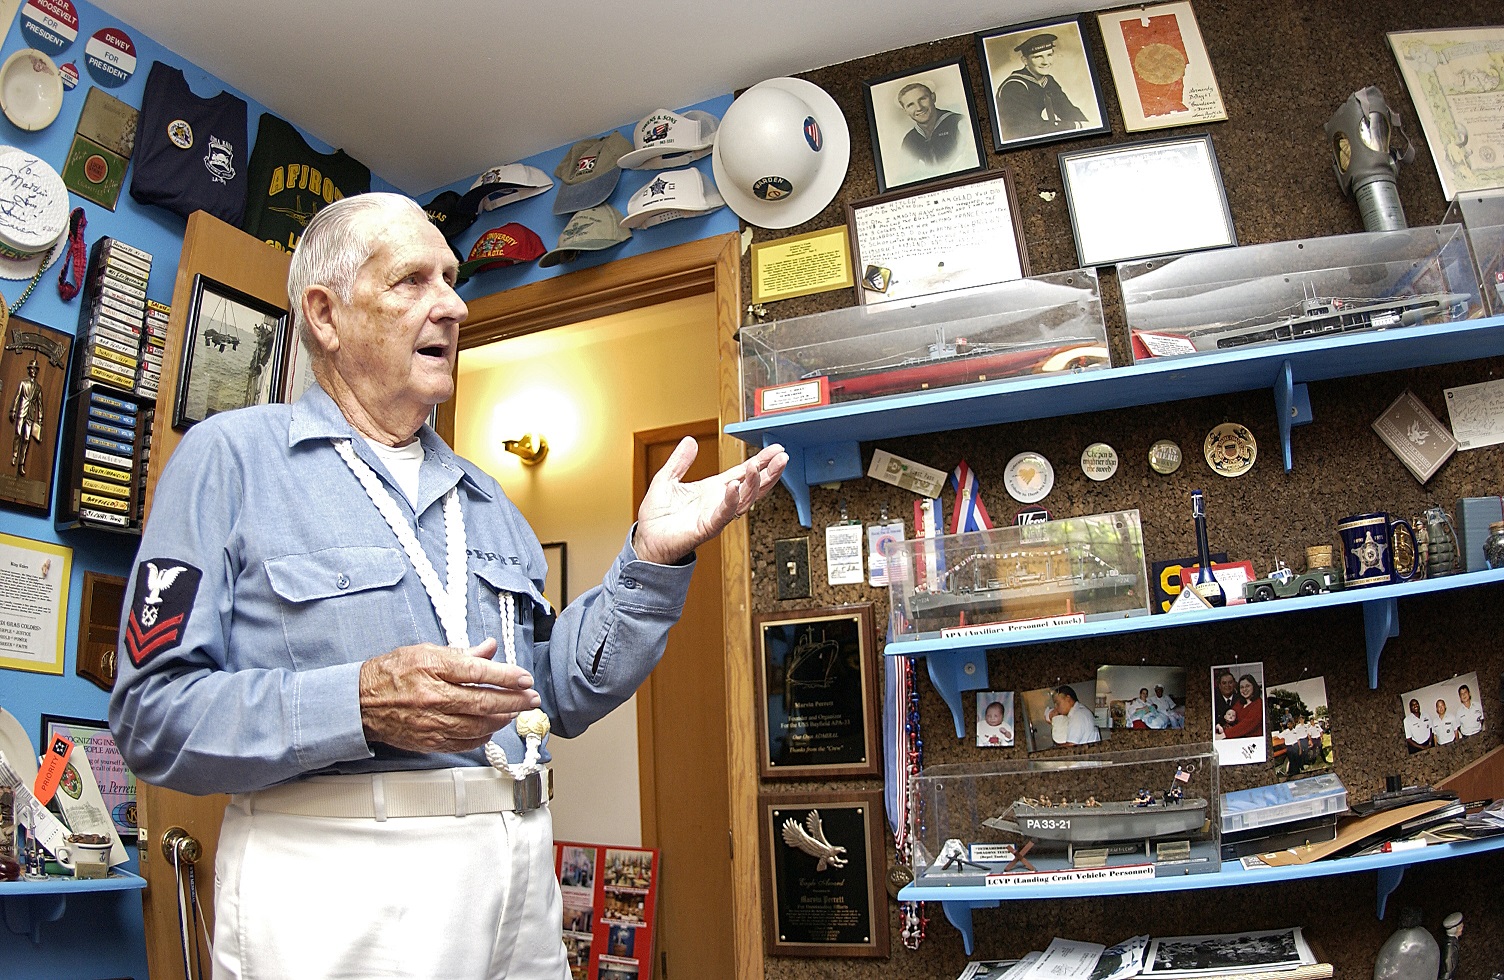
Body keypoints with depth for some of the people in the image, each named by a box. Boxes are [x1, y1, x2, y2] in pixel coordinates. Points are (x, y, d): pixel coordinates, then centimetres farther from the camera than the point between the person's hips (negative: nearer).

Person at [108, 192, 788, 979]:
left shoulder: (481, 496, 15)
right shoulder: (231, 457, -1)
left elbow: (557, 694, 10)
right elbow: (154, 713, -9)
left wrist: (652, 560, -2)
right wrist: (361, 708, -22)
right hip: (336, 880, -5)